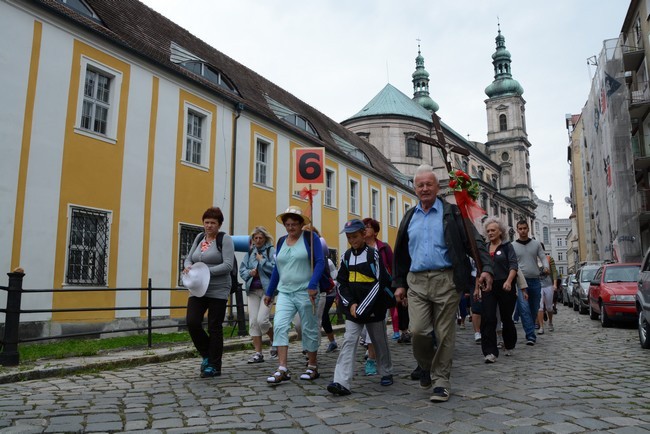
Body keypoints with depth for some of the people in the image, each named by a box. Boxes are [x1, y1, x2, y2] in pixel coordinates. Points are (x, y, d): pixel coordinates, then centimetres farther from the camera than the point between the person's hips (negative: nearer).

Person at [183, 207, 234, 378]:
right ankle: (207, 355, 17)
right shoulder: (199, 237, 13)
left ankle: (214, 366, 15)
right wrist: (188, 266, -7)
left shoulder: (225, 239, -5)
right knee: (192, 322, -8)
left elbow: (228, 265, -14)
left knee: (214, 327, 2)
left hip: (218, 291, -5)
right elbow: (189, 258, 17)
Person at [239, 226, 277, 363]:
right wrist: (249, 272, -9)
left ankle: (274, 341, 16)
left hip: (267, 290, -5)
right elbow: (242, 269, 11)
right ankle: (258, 353, 11)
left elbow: (275, 268, -15)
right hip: (253, 290, 5)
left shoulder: (271, 251, -3)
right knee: (253, 322, 2)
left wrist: (262, 260, -10)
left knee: (262, 320, -13)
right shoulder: (250, 252, 12)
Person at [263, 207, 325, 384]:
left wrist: (312, 285, -22)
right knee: (279, 326, -11)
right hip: (285, 292, 5)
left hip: (305, 292, -4)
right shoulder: (281, 241, 12)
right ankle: (282, 369, -9)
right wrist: (269, 292, 20)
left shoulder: (310, 237, -3)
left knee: (309, 329, 7)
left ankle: (312, 367, 22)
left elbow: (320, 262, -10)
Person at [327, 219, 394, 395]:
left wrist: (362, 308, -16)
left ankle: (387, 373, 34)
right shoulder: (346, 256, 7)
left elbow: (380, 283, -13)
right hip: (353, 308, 3)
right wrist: (351, 304, -7)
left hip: (374, 307, -3)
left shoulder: (373, 254, -7)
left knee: (380, 341, 12)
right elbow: (341, 283, 8)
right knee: (349, 341, -7)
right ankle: (342, 382, -11)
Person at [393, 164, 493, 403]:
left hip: (446, 280, -2)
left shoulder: (452, 213, 3)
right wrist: (399, 283, 15)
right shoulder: (409, 217, 14)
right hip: (417, 282, 3)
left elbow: (474, 242, -1)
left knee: (444, 334, 2)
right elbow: (401, 254, 18)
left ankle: (440, 380, 16)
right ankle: (426, 367, 24)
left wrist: (486, 268, -14)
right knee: (417, 331, -4)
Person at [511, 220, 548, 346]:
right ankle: (531, 335, -15)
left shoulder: (536, 244, 11)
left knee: (534, 309, 9)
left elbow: (543, 257, 5)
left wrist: (546, 267, -16)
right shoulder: (513, 246, 4)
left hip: (535, 281, 3)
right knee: (524, 308, -14)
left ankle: (530, 332, 24)